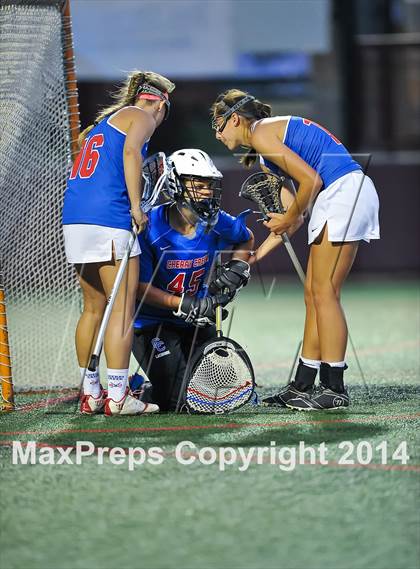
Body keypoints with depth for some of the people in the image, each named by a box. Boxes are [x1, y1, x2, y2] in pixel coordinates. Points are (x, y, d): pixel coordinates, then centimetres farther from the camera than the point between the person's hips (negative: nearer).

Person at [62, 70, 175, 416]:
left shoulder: (104, 121, 29)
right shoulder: (142, 116, 5)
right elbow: (131, 151, -15)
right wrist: (136, 206, -15)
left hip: (74, 219, 8)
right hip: (108, 219, -8)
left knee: (94, 307, 15)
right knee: (123, 309, -6)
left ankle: (90, 393, 16)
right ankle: (117, 396, -10)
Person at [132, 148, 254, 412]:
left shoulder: (216, 222, -7)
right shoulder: (151, 227, -22)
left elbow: (246, 239, 18)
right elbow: (140, 287, -19)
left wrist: (237, 270, 0)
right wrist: (184, 305, -26)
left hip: (195, 321, 5)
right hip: (151, 321, -5)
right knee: (178, 400, -17)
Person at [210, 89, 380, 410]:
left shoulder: (261, 133, -5)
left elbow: (310, 180, -14)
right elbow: (290, 215, 23)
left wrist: (290, 219, -1)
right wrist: (254, 256, 23)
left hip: (345, 191, -10)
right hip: (342, 198, 10)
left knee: (324, 293, -9)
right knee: (314, 296, 9)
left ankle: (335, 389, -10)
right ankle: (302, 387, 11)